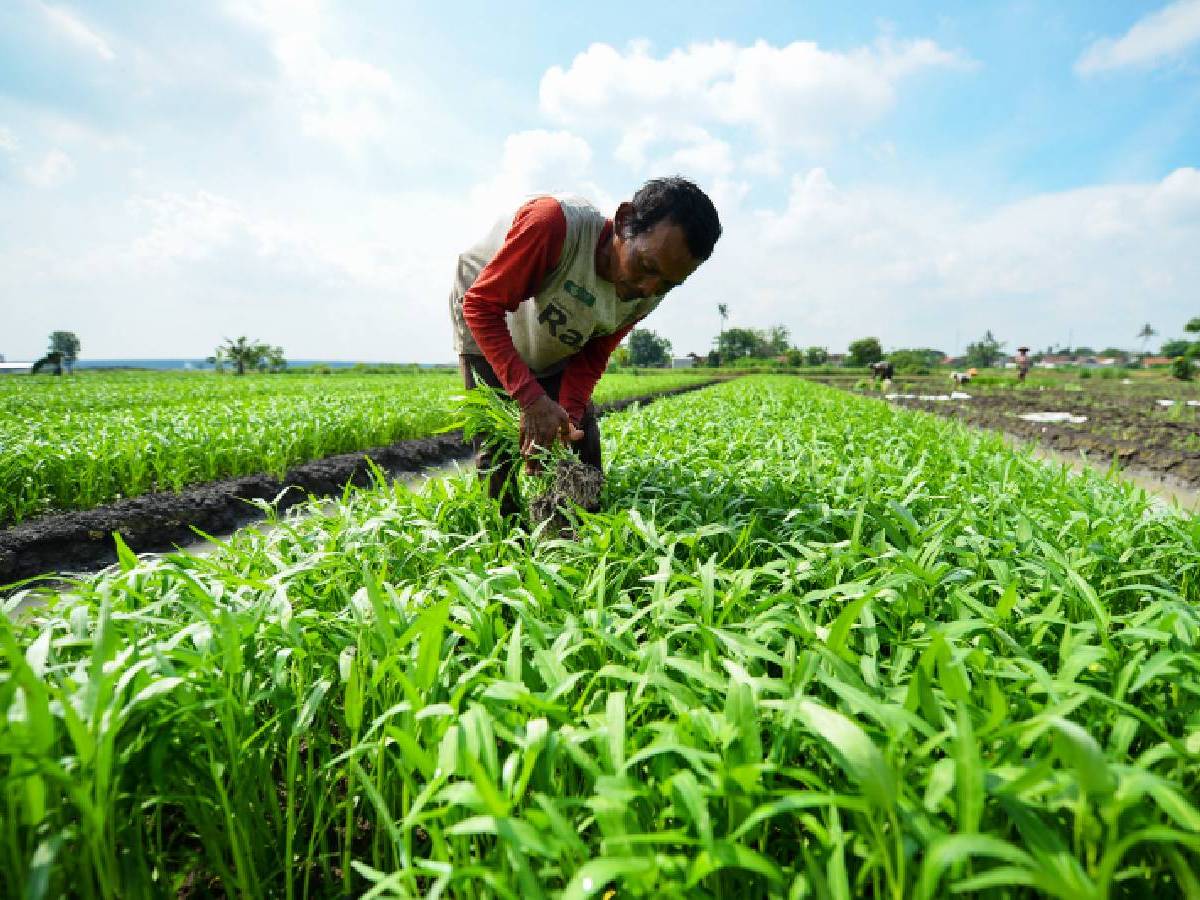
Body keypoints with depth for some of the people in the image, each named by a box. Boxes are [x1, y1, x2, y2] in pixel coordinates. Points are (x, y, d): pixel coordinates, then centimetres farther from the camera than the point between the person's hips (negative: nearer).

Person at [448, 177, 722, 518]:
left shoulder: (647, 295, -18)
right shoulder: (555, 222, -38)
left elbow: (590, 360, -9)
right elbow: (482, 305, -33)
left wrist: (569, 416, -28)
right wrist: (531, 397, -40)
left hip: (553, 356, 5)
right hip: (488, 336, -4)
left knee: (582, 447, 2)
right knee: (498, 452, -10)